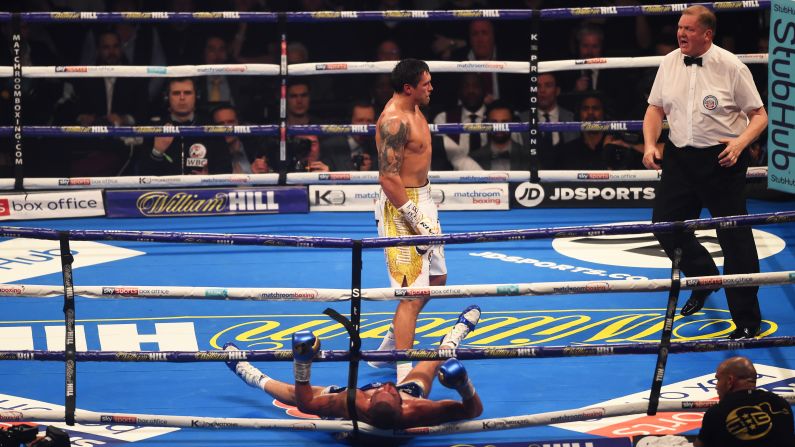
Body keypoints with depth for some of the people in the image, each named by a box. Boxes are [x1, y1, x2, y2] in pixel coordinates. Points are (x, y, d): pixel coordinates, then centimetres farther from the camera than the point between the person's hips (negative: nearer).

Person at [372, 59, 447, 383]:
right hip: (401, 206, -11)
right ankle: (404, 376, -10)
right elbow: (388, 177, -25)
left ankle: (389, 347, 34)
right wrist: (414, 220, -24)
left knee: (436, 278, 21)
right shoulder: (394, 122, -21)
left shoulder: (413, 111, 11)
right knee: (413, 293, -12)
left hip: (421, 200, 11)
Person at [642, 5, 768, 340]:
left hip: (722, 160, -5)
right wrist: (650, 144, -2)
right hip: (680, 157, 5)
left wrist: (741, 142, -22)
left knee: (735, 237, -3)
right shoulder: (669, 63, 4)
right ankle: (704, 279, 36)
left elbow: (759, 115, -5)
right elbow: (655, 109, 14)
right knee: (665, 225, 8)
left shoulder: (731, 67, -9)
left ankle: (746, 321, 5)